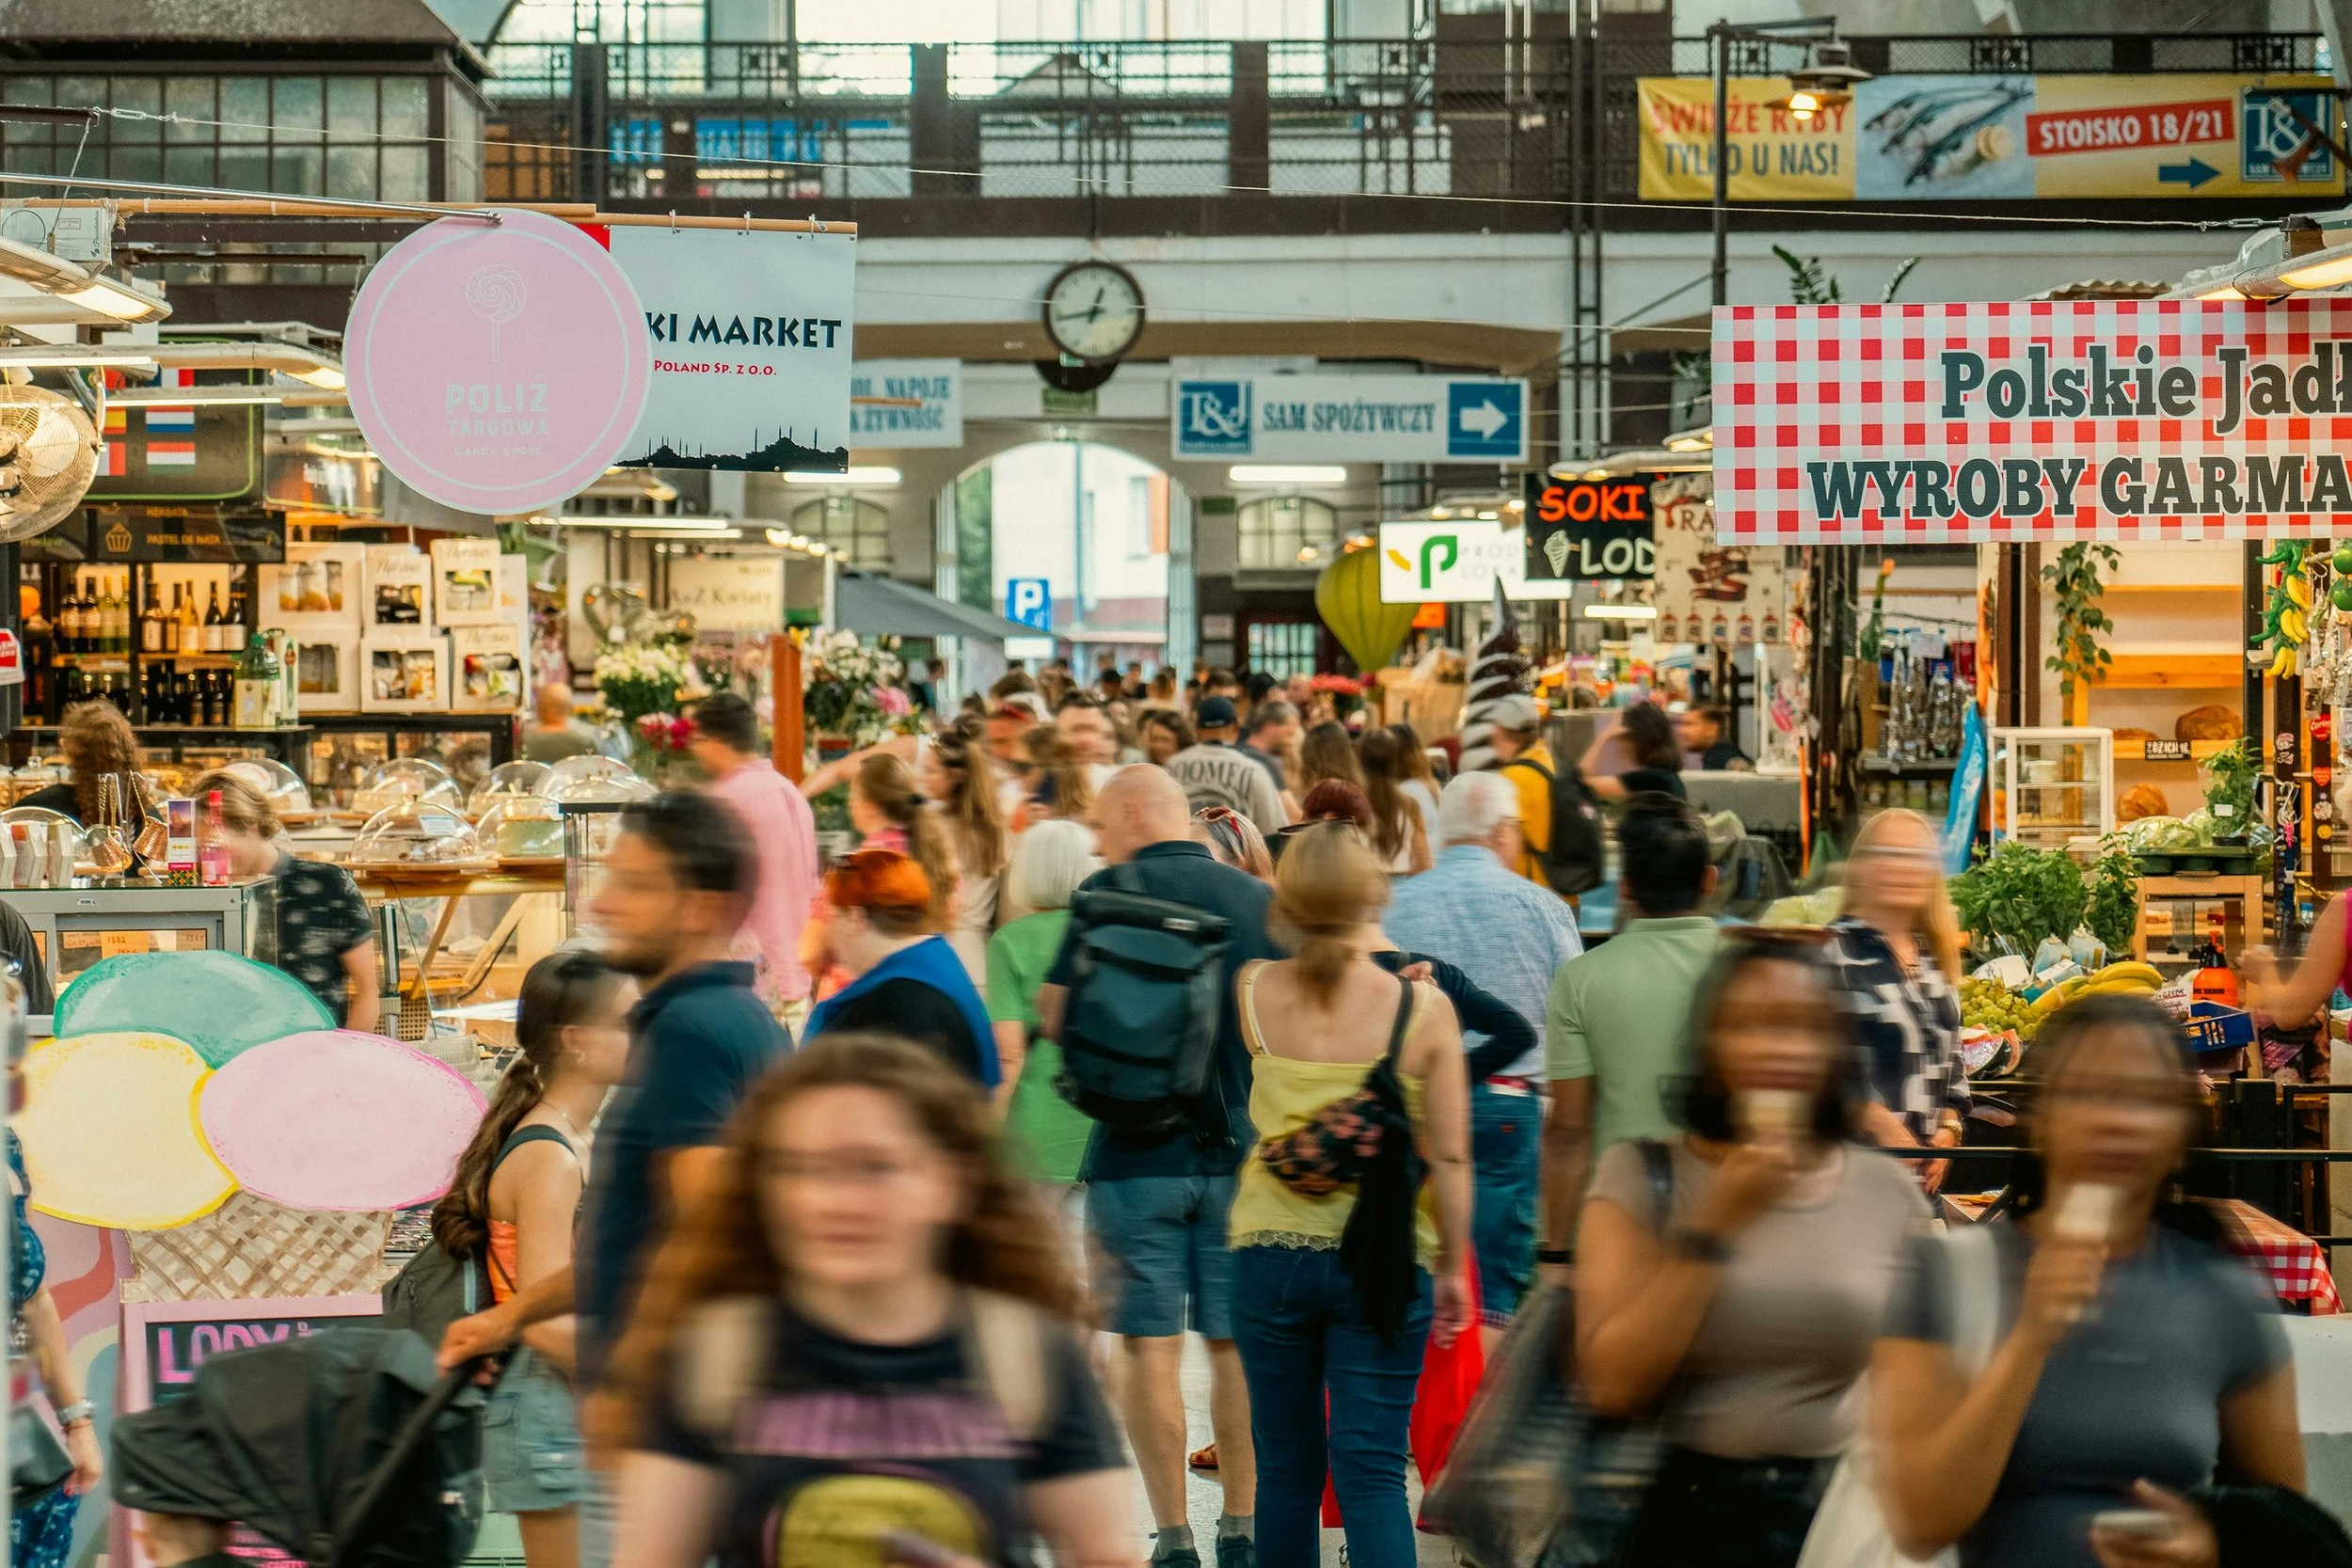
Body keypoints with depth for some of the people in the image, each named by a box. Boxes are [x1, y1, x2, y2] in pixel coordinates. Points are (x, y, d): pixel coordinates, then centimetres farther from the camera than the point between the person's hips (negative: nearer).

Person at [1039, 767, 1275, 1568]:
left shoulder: (1114, 893, -5)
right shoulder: (1260, 900, 5)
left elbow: (1054, 1016, -6)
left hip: (1139, 1152, -3)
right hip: (1240, 1153, 4)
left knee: (1150, 1347, 0)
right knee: (1235, 1344, 11)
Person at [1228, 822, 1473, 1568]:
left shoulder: (1255, 993, -4)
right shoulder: (1422, 1008, -9)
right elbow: (1450, 1156, -7)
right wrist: (1453, 1266, 3)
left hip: (1271, 1252, 2)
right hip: (1384, 1259, -2)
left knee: (1287, 1465, 13)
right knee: (1371, 1472, -2)